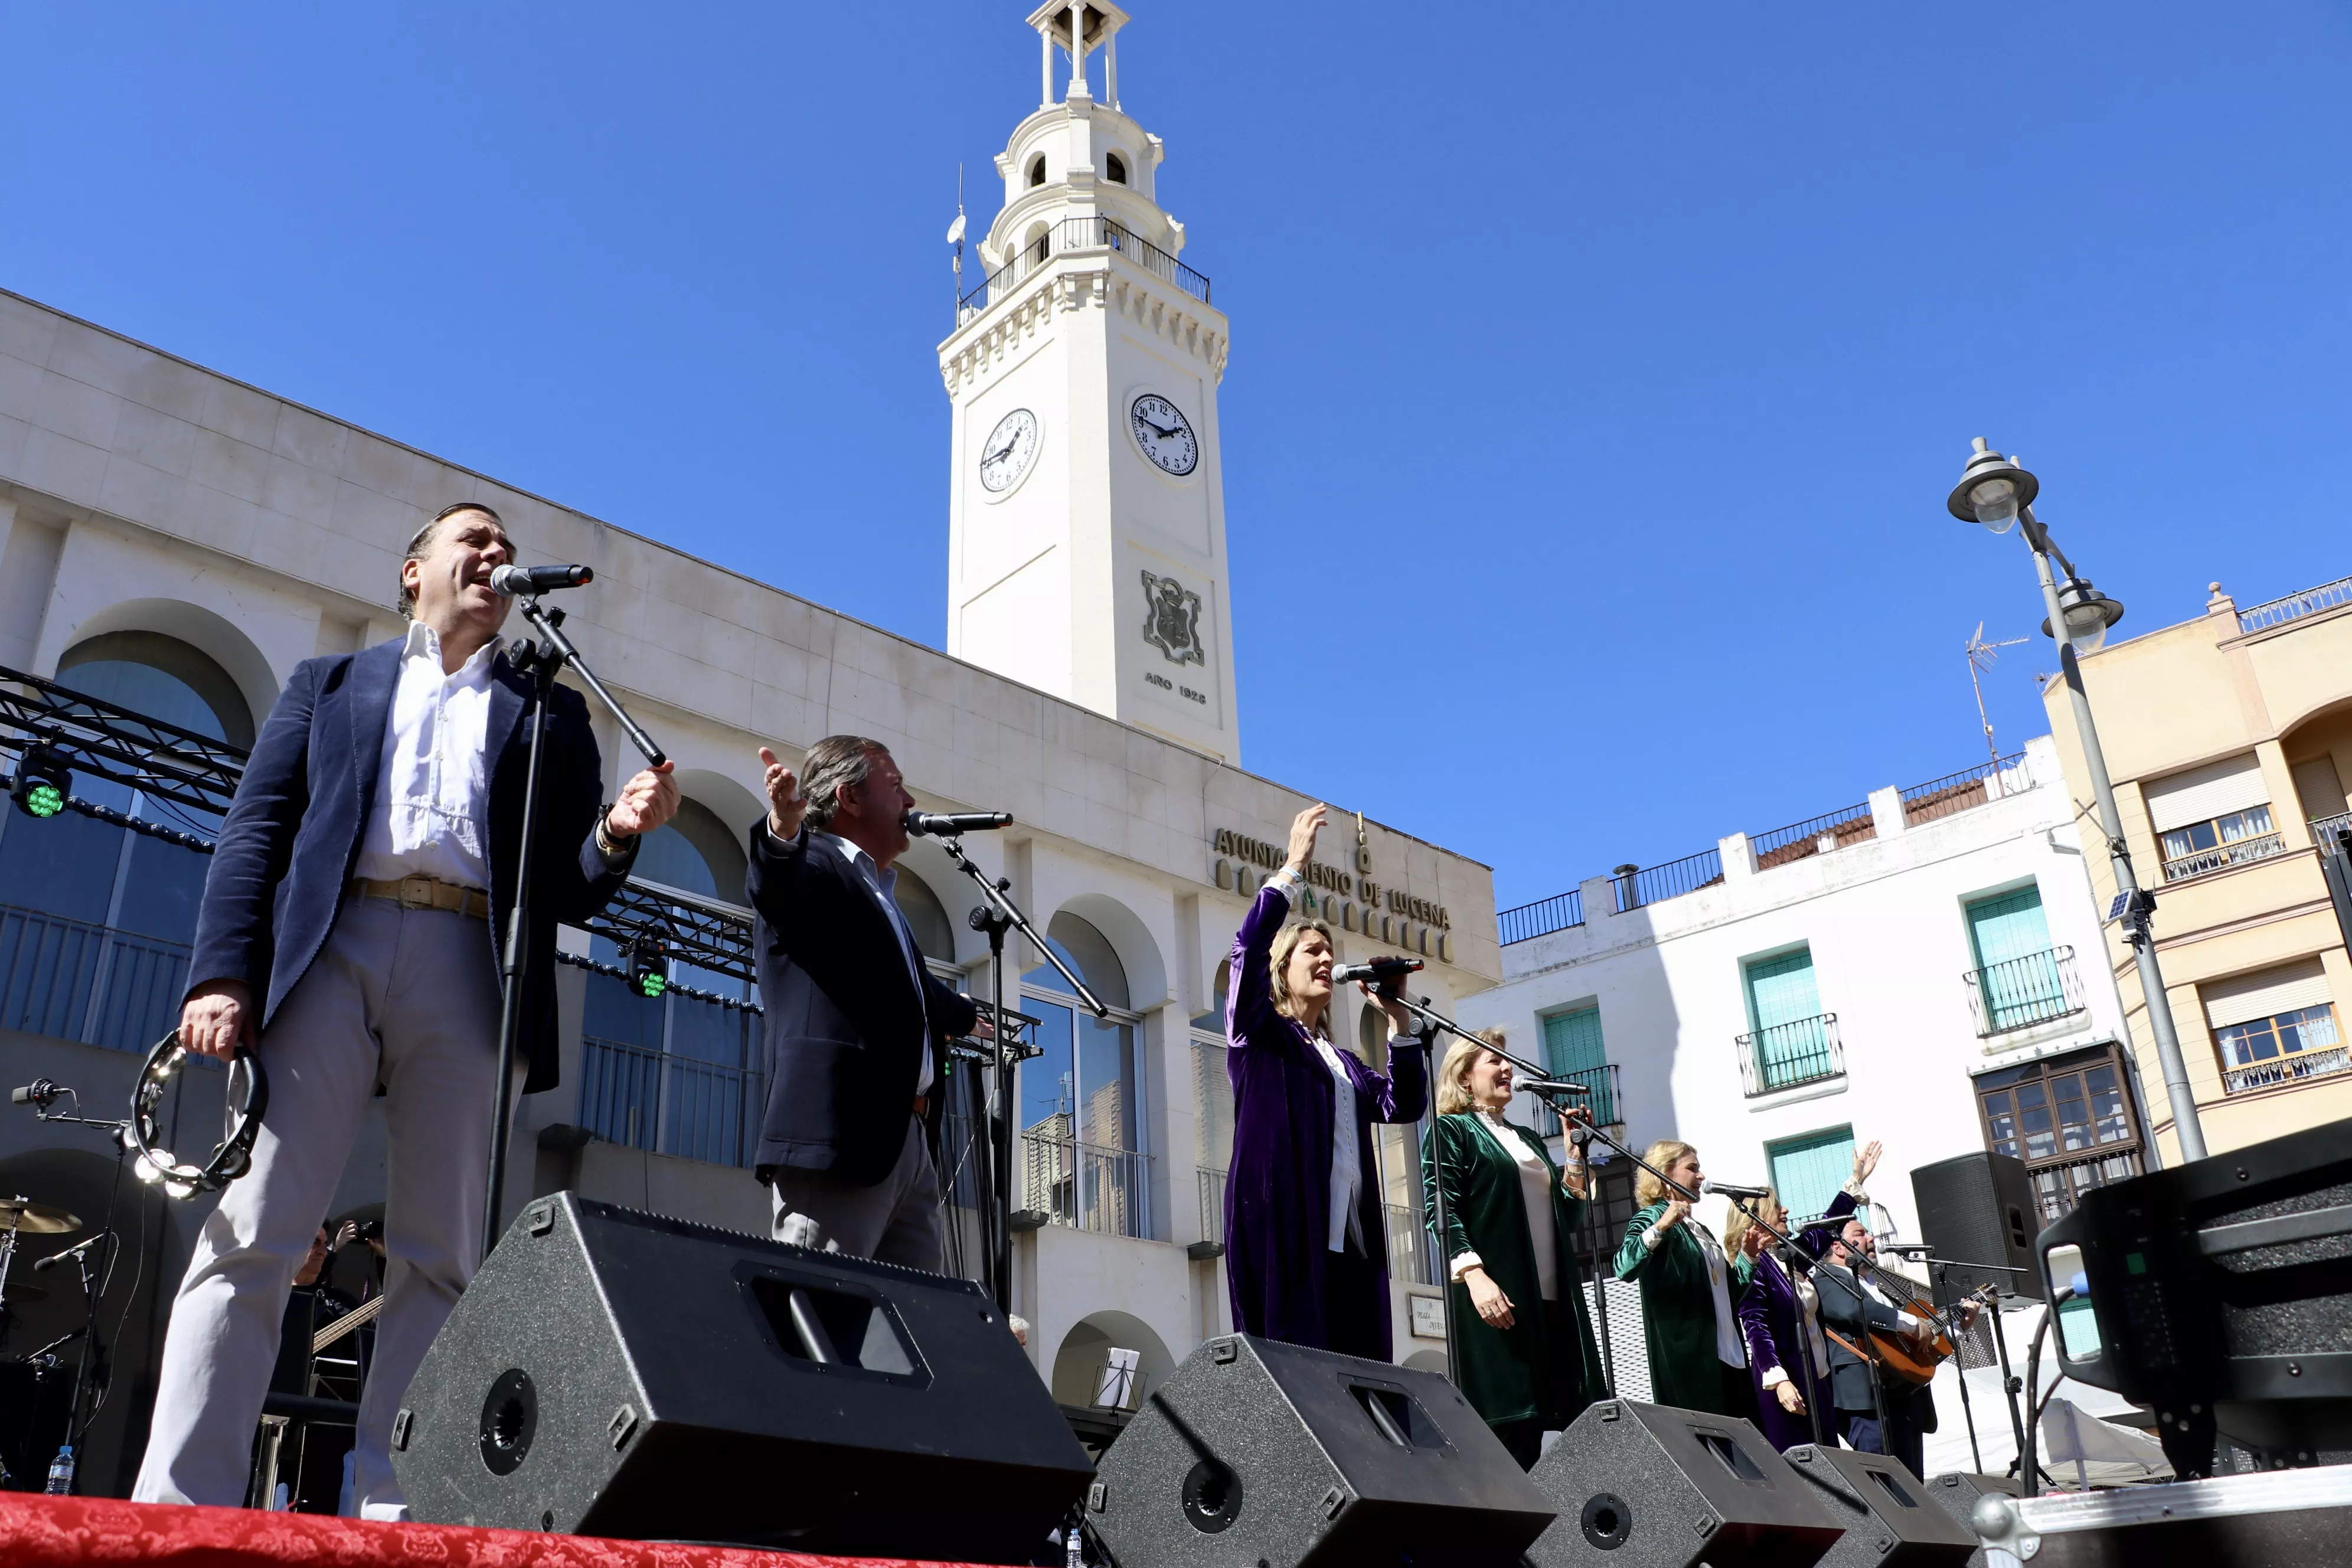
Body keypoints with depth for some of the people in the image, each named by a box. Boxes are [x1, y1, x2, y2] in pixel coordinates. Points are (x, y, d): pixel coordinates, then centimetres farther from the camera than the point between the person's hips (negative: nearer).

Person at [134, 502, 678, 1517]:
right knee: (251, 1231, -9)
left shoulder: (551, 714, 23)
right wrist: (224, 973, -5)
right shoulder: (329, 683, 23)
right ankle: (176, 1506, -8)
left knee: (440, 1258, -5)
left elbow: (571, 892, 16)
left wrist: (619, 833, -7)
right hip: (326, 949, 0)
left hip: (470, 971, 1)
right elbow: (254, 832, 11)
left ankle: (387, 1514, -4)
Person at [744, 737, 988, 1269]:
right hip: (839, 1141, -9)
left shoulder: (882, 895, 27)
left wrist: (963, 1014, 63)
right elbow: (773, 886, -25)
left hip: (913, 1145, 9)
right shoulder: (811, 867, 0)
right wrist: (783, 831, -46)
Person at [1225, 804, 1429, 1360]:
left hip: (1350, 1235, 6)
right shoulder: (1258, 1034, 9)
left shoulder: (1342, 1060, 27)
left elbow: (1404, 1104, 14)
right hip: (1283, 1223, -6)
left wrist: (1398, 1020, 10)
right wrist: (1294, 867, -7)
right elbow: (1249, 949, -9)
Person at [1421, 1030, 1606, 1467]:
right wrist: (1474, 1274, -22)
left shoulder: (1528, 1139, 25)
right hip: (1496, 1296, -7)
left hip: (1554, 1298, 7)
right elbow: (1441, 1209, -9)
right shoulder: (1450, 1130, 5)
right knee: (1511, 1428, -12)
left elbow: (1570, 1217, 23)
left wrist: (1575, 1151, 12)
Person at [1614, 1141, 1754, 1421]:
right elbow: (1624, 1269, -23)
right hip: (1688, 1360, -9)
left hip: (1729, 1357, 9)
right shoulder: (1652, 1217, -2)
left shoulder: (1700, 1229, 23)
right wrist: (1660, 1227, -33)